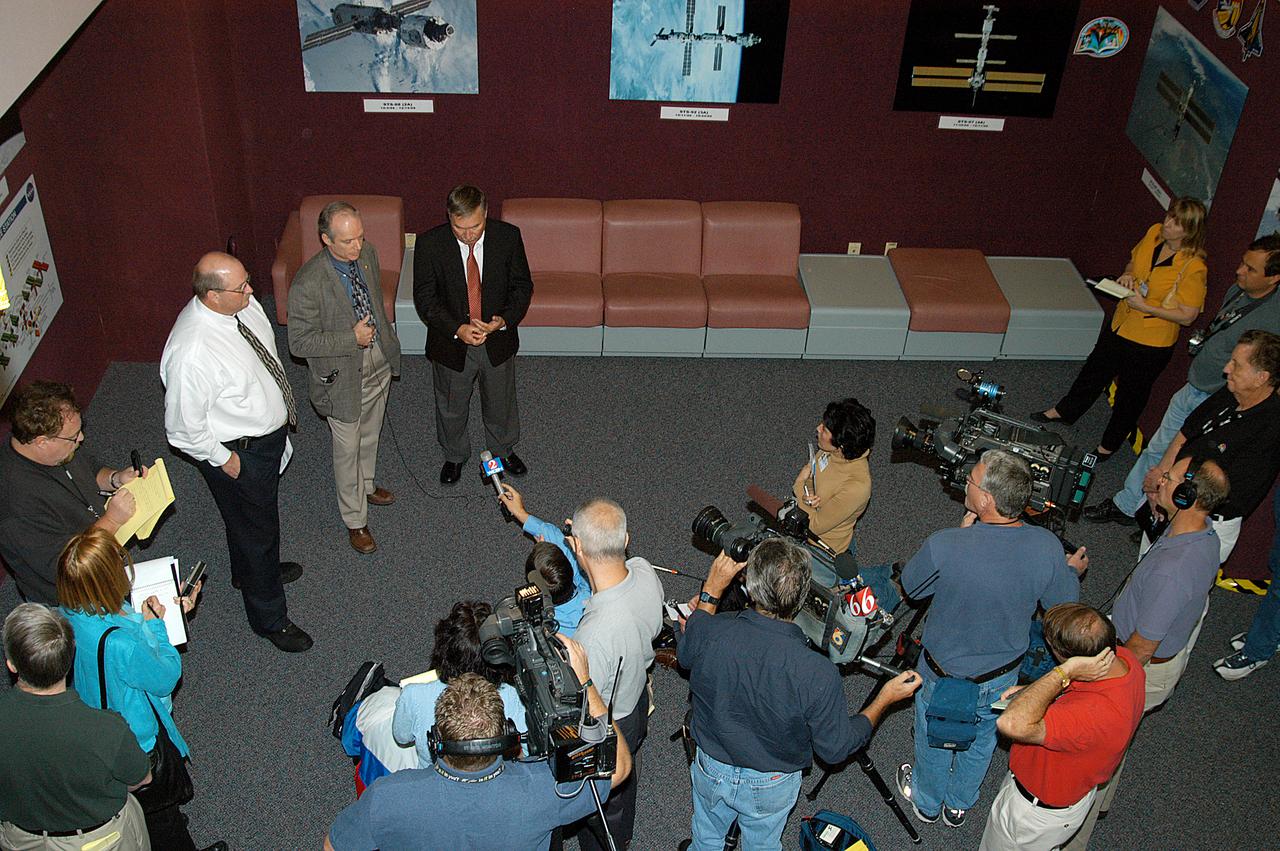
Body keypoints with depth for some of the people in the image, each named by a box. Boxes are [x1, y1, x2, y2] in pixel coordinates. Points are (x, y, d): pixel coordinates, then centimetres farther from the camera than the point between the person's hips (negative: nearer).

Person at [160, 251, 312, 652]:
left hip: (270, 431, 8)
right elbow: (184, 429, -26)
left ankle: (251, 570, 62)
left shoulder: (243, 303, -12)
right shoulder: (190, 353, -37)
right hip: (239, 454, -8)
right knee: (257, 528, 13)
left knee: (257, 517, 32)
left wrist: (281, 409, 14)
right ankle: (269, 617, 37)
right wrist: (224, 460, -15)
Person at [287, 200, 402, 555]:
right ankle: (356, 521, 33)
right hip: (343, 379, -6)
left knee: (369, 437, 29)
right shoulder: (308, 284, -31)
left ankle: (365, 486, 56)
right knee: (348, 450, 13)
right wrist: (351, 338, -28)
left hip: (379, 366, 6)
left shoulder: (367, 253, -10)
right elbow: (300, 342, -23)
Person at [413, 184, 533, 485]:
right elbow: (424, 297, -14)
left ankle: (503, 450, 52)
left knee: (501, 401, 24)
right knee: (451, 406, 21)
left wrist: (505, 320, -24)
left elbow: (522, 285, -6)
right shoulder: (430, 243, -20)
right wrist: (457, 329, -27)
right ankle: (454, 455, 50)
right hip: (451, 341, -1)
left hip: (498, 339, 1)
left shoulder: (508, 236, -16)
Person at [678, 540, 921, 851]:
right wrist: (885, 699, -7)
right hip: (770, 788, -1)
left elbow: (686, 657, -5)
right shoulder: (819, 675, -38)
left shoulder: (710, 632, -33)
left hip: (711, 770, 1)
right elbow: (836, 749, -19)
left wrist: (711, 590, 0)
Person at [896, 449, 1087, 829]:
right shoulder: (1047, 548, -27)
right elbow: (1064, 605, -8)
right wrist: (1072, 571, 14)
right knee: (981, 740, 31)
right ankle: (959, 804, 56)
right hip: (1003, 675, 3)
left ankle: (926, 801, 54)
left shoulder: (944, 547, -37)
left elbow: (911, 585, -14)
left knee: (934, 738, 27)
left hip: (944, 675, -3)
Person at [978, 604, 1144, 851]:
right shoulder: (1124, 658, -21)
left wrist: (1064, 673, -48)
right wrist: (1031, 692, -10)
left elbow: (1012, 724, -56)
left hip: (1037, 813, -7)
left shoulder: (1098, 715, -47)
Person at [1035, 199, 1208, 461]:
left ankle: (1109, 444, 34)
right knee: (1095, 369, 27)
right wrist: (1128, 275, -10)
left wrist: (1145, 307, -26)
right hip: (1120, 324, 7)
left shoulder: (1193, 268, -27)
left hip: (1151, 343, -6)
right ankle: (1065, 411, 49)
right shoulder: (1154, 233, -9)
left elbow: (1187, 316, -21)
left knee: (1131, 394, 14)